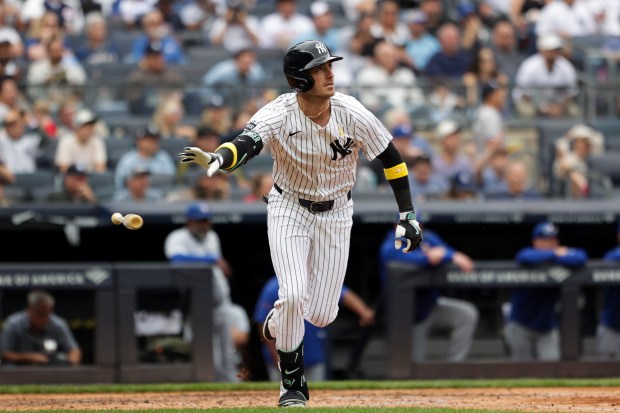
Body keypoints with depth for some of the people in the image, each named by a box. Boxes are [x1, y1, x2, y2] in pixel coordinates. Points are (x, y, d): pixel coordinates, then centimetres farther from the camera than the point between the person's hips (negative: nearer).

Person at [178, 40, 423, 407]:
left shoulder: (352, 114, -18)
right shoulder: (279, 114, -23)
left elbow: (391, 157, -5)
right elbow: (248, 142, -41)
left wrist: (408, 214, -7)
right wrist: (218, 159, -64)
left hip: (335, 214, 2)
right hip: (289, 209, -2)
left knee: (322, 315, -1)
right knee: (293, 295, -19)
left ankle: (278, 324, 35)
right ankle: (293, 384, 1)